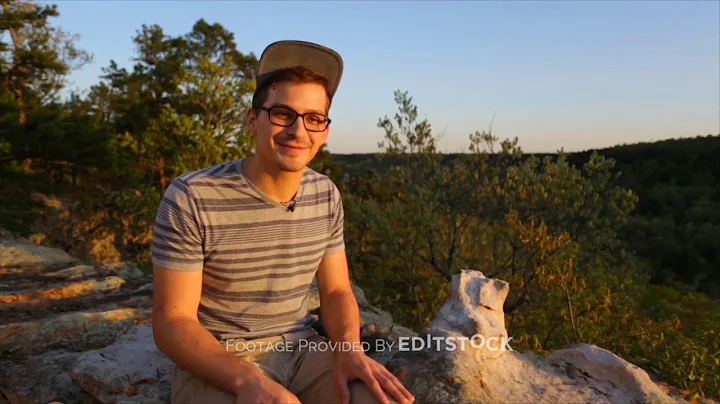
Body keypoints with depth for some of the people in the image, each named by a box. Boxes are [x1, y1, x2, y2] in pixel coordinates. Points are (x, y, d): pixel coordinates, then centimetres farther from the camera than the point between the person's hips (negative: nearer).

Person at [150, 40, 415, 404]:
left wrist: (350, 349, -15)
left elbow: (336, 292, 6)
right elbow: (171, 322, -14)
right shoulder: (190, 199, -16)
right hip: (216, 365, -3)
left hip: (301, 350, 4)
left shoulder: (326, 196, 0)